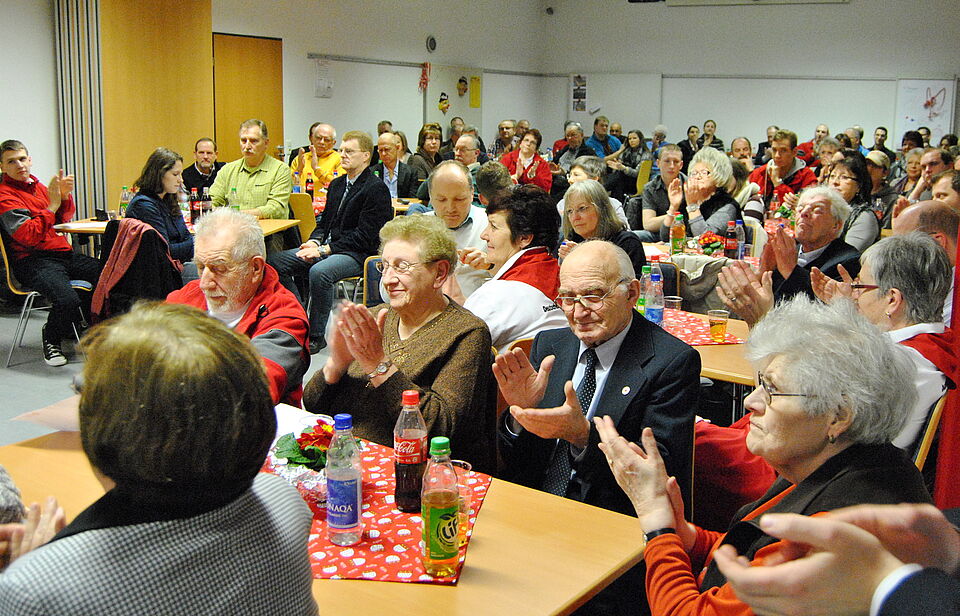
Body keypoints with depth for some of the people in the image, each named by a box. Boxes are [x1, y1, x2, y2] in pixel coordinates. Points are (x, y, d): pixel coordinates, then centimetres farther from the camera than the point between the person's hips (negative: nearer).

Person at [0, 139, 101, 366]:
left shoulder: (37, 185, 19)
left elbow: (64, 218, 22)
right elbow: (29, 236, -17)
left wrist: (65, 195, 2)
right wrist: (52, 204, -15)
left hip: (64, 254, 8)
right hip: (32, 261, -8)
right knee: (67, 300, -33)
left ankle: (84, 327, 13)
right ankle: (51, 337, 2)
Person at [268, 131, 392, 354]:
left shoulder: (376, 189, -8)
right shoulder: (336, 185, 19)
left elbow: (364, 236, -14)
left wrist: (324, 249, -18)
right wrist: (314, 242, -2)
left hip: (358, 253, -8)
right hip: (327, 248, 9)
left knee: (319, 271, -37)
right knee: (275, 261, -9)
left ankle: (316, 336, -22)